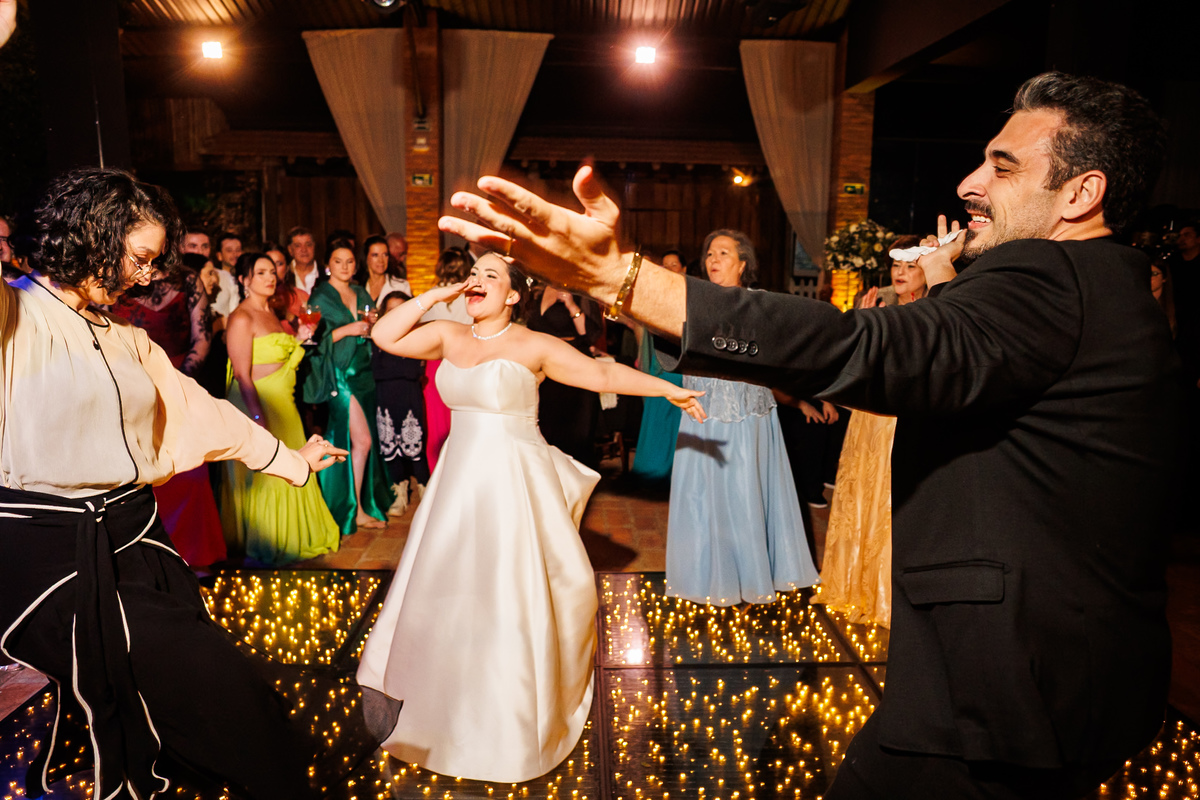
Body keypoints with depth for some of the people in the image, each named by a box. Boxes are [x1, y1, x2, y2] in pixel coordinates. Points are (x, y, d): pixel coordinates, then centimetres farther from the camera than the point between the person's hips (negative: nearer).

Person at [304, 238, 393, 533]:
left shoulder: (361, 294, 15)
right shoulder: (320, 297, -2)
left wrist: (372, 324, 0)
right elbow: (313, 339, -9)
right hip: (338, 375, -6)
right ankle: (356, 511, 0)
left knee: (358, 442, 8)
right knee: (361, 440, -12)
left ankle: (364, 503, 18)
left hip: (363, 373, 6)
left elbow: (373, 334, 21)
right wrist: (347, 330, -15)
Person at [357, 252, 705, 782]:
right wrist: (434, 296, -4)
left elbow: (603, 374, -8)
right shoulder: (448, 335, 6)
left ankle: (511, 721, 20)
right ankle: (449, 703, 40)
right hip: (459, 480, 5)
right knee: (449, 593, 16)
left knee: (510, 598, 1)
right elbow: (385, 337, -2)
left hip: (514, 484, -5)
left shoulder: (534, 346, -8)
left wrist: (669, 389, -10)